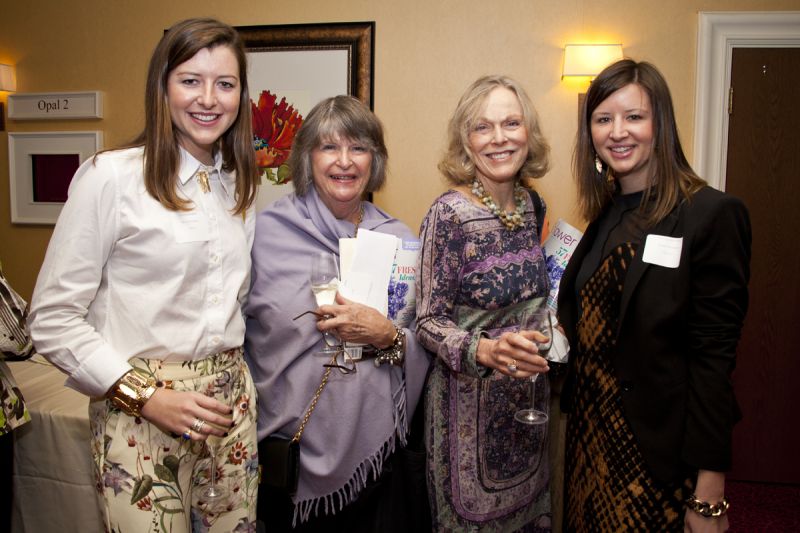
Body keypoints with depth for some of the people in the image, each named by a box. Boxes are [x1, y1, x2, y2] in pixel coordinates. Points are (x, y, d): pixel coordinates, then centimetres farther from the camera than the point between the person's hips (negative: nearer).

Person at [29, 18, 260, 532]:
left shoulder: (241, 185, 8)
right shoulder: (109, 175, -9)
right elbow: (53, 319, -8)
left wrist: (238, 383, 7)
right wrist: (145, 395, -15)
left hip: (231, 404, 5)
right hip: (139, 413, -5)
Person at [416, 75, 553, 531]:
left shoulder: (532, 204, 0)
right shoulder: (449, 213, -18)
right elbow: (429, 322, -15)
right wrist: (487, 350, -31)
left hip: (529, 396, 6)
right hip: (470, 403, -6)